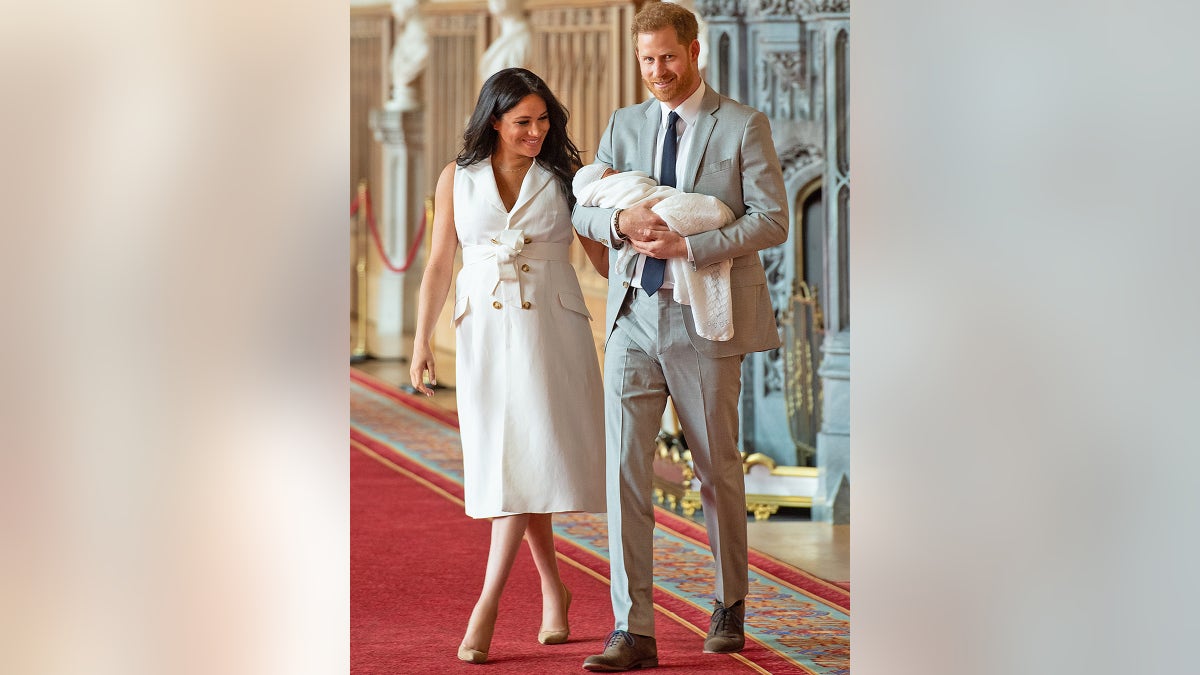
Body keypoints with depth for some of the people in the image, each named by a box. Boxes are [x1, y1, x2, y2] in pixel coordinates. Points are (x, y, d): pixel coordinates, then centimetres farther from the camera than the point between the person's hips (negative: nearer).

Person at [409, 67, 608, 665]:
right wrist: (421, 342, 4)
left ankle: (487, 603, -14)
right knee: (505, 461, 2)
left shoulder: (564, 177, 4)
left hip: (551, 330, -2)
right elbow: (439, 264, 8)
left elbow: (604, 252, 8)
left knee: (530, 456, -12)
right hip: (484, 331, 2)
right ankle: (553, 591, 17)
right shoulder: (457, 178, 6)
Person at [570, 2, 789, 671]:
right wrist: (621, 221, -15)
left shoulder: (744, 127, -2)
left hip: (706, 322, -3)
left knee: (718, 468, 9)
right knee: (626, 466, -7)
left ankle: (730, 604, 31)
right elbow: (583, 210, 9)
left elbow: (772, 221, -9)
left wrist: (688, 245, -20)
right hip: (634, 319, 3)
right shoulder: (625, 125, 11)